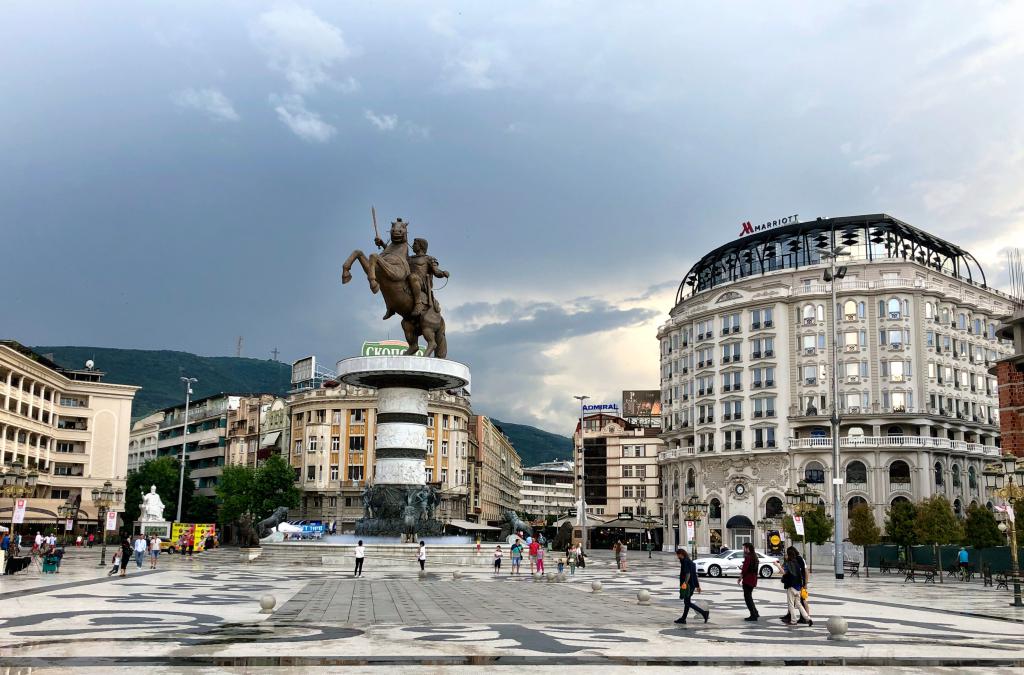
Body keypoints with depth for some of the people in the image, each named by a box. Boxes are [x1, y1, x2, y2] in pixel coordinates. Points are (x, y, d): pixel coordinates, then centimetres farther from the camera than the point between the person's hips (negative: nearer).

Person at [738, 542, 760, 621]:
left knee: (747, 598, -2)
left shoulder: (748, 557, -16)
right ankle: (755, 613, 21)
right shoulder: (755, 557, 12)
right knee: (749, 597, 20)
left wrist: (740, 578, -7)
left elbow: (745, 569, -18)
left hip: (747, 580, -9)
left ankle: (753, 616, -2)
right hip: (753, 580, 9)